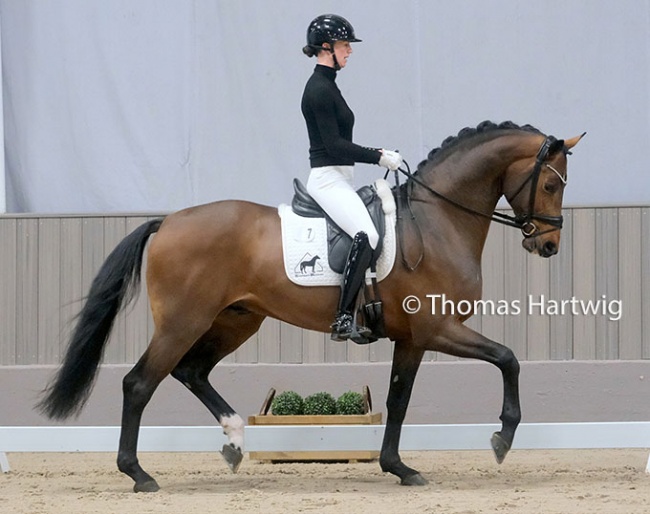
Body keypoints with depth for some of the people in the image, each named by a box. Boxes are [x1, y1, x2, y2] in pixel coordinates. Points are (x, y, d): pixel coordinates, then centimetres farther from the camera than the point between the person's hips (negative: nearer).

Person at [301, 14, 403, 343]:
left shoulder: (327, 86, 17)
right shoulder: (319, 90, -14)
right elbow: (334, 145, -19)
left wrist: (376, 154, 14)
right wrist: (379, 157, -16)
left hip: (340, 179, 11)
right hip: (328, 179, -11)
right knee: (367, 236, -28)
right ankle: (343, 319, -29)